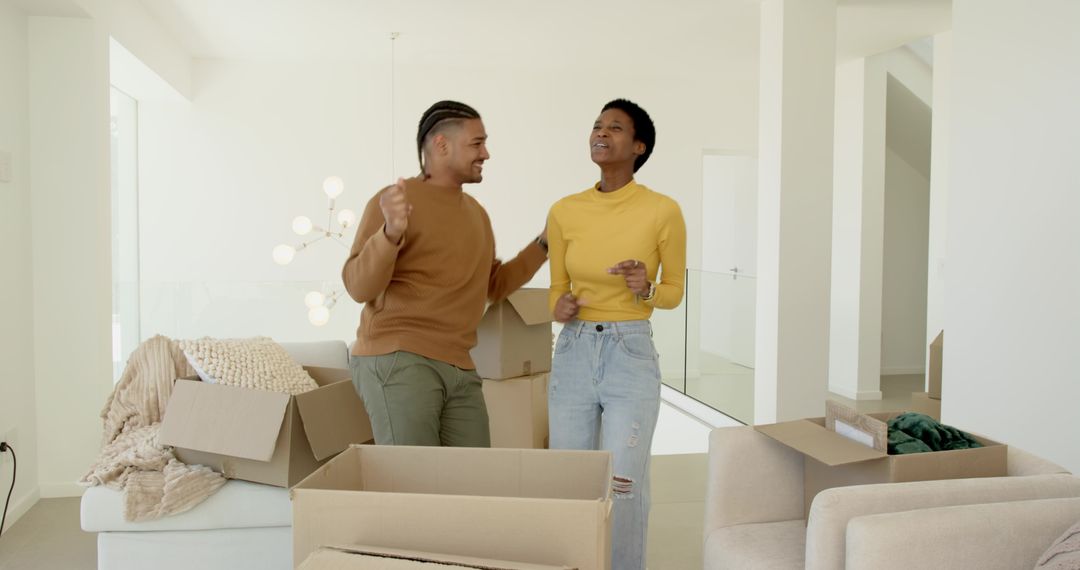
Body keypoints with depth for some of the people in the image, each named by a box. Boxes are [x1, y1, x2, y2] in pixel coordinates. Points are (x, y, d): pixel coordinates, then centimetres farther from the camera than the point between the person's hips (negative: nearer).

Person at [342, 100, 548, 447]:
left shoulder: (476, 212, 17)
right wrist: (391, 232, -30)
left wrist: (544, 245, 18)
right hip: (397, 360, -7)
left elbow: (494, 286, 26)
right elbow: (359, 286, -13)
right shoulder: (393, 201, -7)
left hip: (459, 370, 7)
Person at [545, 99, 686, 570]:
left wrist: (646, 289, -17)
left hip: (632, 357, -3)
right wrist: (560, 307, -12)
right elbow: (557, 290, 11)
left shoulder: (663, 211, -7)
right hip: (572, 355, 3)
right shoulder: (564, 212, 1)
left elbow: (675, 291, 4)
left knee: (623, 486, -1)